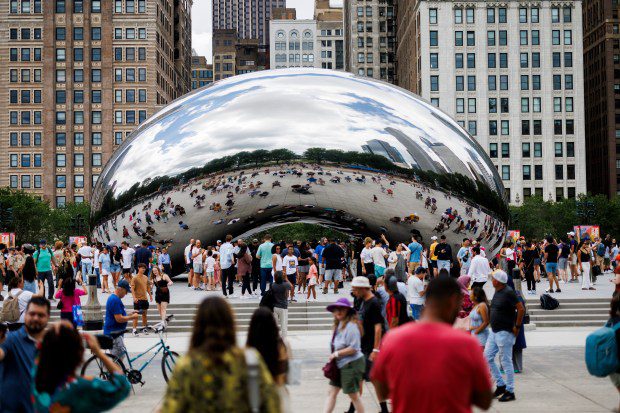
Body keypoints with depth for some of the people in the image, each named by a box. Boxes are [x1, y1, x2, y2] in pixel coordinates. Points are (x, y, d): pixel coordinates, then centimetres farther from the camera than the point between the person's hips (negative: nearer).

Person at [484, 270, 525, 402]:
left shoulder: (508, 293, -17)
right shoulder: (497, 292, 10)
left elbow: (521, 309, -21)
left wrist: (517, 326, -16)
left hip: (504, 332, -10)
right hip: (494, 331, 10)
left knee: (506, 361, -3)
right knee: (487, 357, 11)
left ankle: (510, 391, 6)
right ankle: (501, 385, 20)